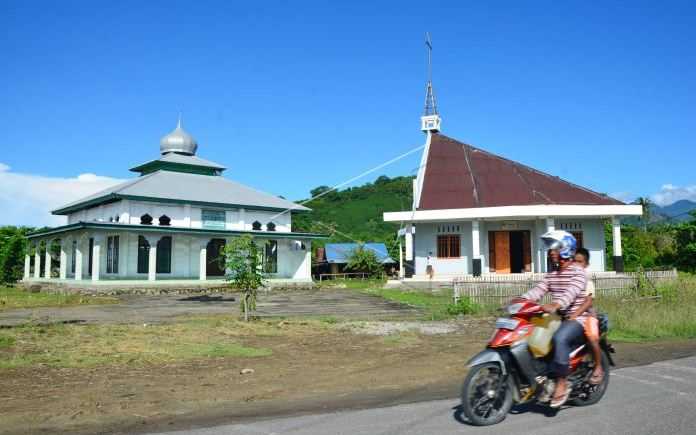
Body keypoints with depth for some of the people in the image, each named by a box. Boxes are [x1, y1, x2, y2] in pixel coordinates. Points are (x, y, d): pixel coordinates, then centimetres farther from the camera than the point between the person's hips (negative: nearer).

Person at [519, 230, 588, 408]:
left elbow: (570, 293, -28)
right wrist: (520, 300, -16)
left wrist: (555, 304, -46)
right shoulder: (551, 273, 15)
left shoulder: (578, 272, -9)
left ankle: (562, 383, -24)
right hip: (557, 318, 8)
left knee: (559, 339, -36)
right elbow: (538, 290, 3)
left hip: (576, 319, -8)